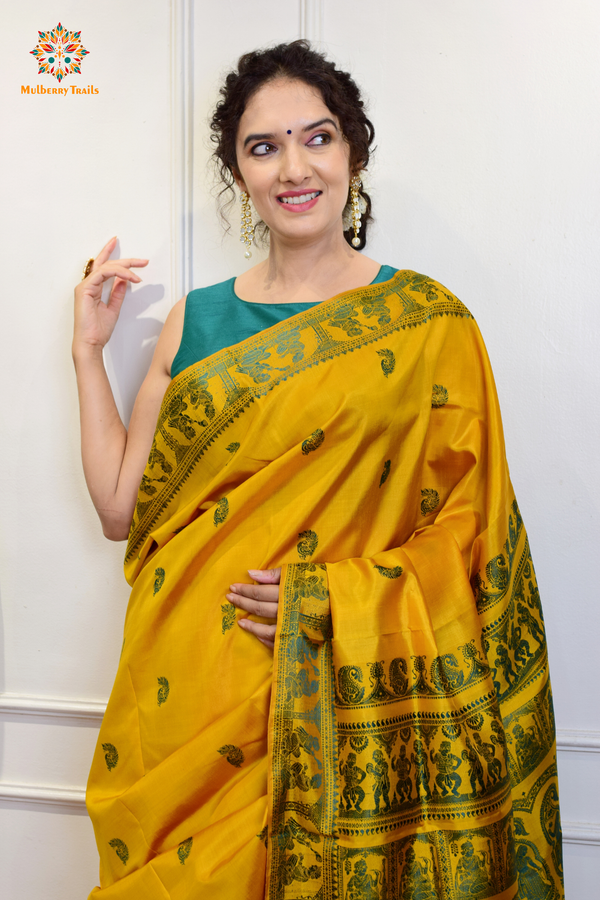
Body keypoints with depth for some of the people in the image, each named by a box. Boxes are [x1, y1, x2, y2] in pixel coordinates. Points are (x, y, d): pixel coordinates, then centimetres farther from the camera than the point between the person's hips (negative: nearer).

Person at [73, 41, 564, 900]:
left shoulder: (427, 321, -4)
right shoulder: (197, 319, 6)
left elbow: (471, 530, -4)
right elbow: (122, 508, 4)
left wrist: (342, 598, -17)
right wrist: (88, 349, 6)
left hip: (336, 699, -2)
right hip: (186, 693, 3)